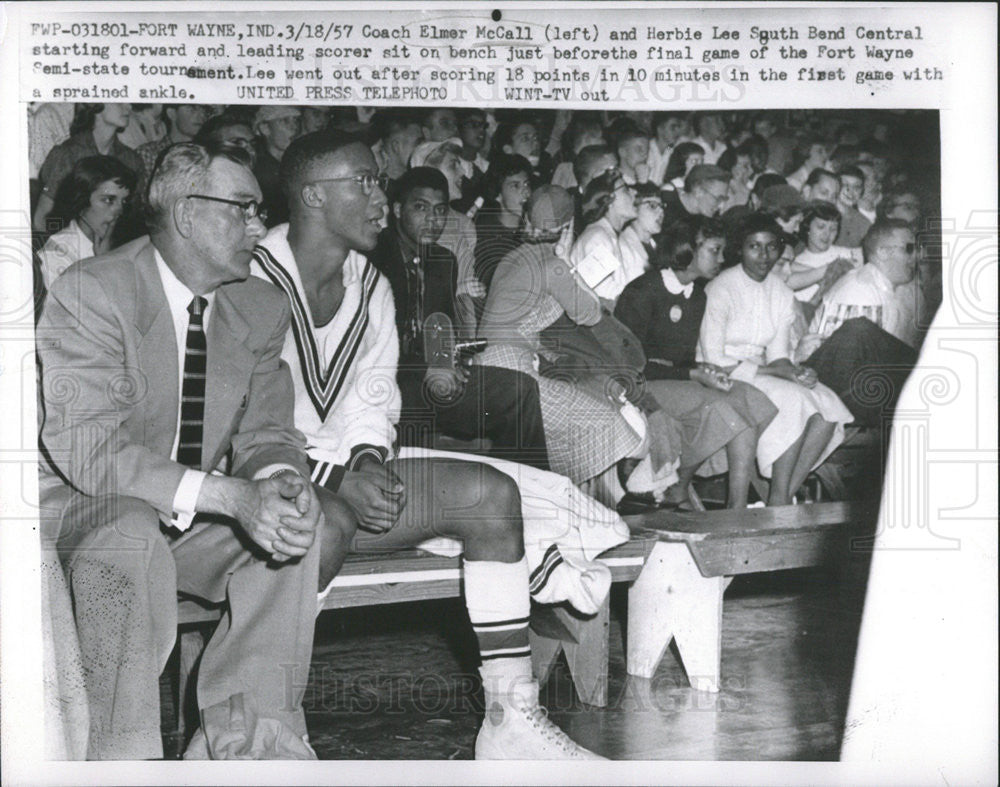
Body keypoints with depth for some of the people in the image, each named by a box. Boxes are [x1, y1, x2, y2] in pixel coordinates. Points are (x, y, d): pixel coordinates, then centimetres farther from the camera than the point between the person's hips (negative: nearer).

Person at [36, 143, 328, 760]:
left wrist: (278, 478, -25)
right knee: (131, 531, -36)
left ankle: (247, 738, -11)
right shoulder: (90, 293, -18)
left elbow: (265, 431, 2)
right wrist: (230, 494, -37)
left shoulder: (263, 308, 1)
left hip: (196, 517, 6)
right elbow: (86, 450, -27)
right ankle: (124, 756, -21)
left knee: (298, 519, -18)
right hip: (77, 511, -5)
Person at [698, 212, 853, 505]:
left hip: (761, 373, 7)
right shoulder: (721, 289, -11)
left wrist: (794, 371, -15)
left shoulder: (781, 293, 9)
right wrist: (769, 371, -18)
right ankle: (778, 500, -21)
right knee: (794, 401, -28)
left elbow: (778, 356, 9)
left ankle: (786, 495, -15)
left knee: (828, 409, -17)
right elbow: (714, 361, -15)